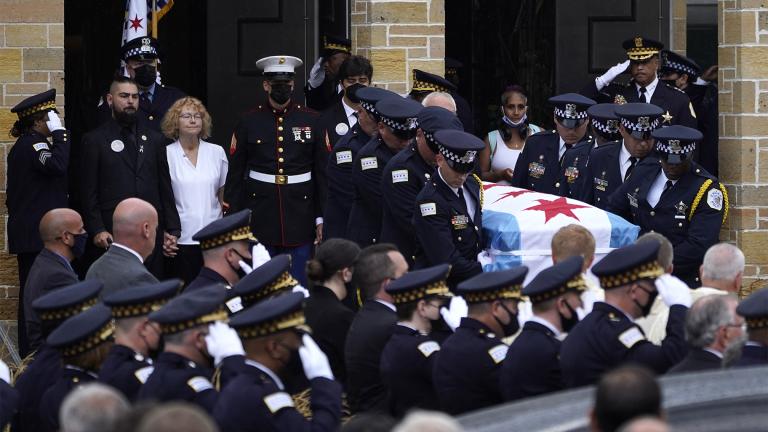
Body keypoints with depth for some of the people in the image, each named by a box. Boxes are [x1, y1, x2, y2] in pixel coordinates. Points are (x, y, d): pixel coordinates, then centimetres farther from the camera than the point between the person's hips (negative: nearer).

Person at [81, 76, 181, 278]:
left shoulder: (154, 139, 16)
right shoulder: (94, 140, 4)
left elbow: (165, 188, 16)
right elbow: (88, 191, 0)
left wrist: (172, 229, 8)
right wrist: (97, 230, -10)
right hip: (112, 233, -3)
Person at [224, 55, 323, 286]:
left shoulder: (311, 120, 4)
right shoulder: (249, 122, 4)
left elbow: (323, 172, 5)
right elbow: (235, 174, 5)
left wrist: (321, 218, 1)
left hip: (300, 218, 0)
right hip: (259, 220, 0)